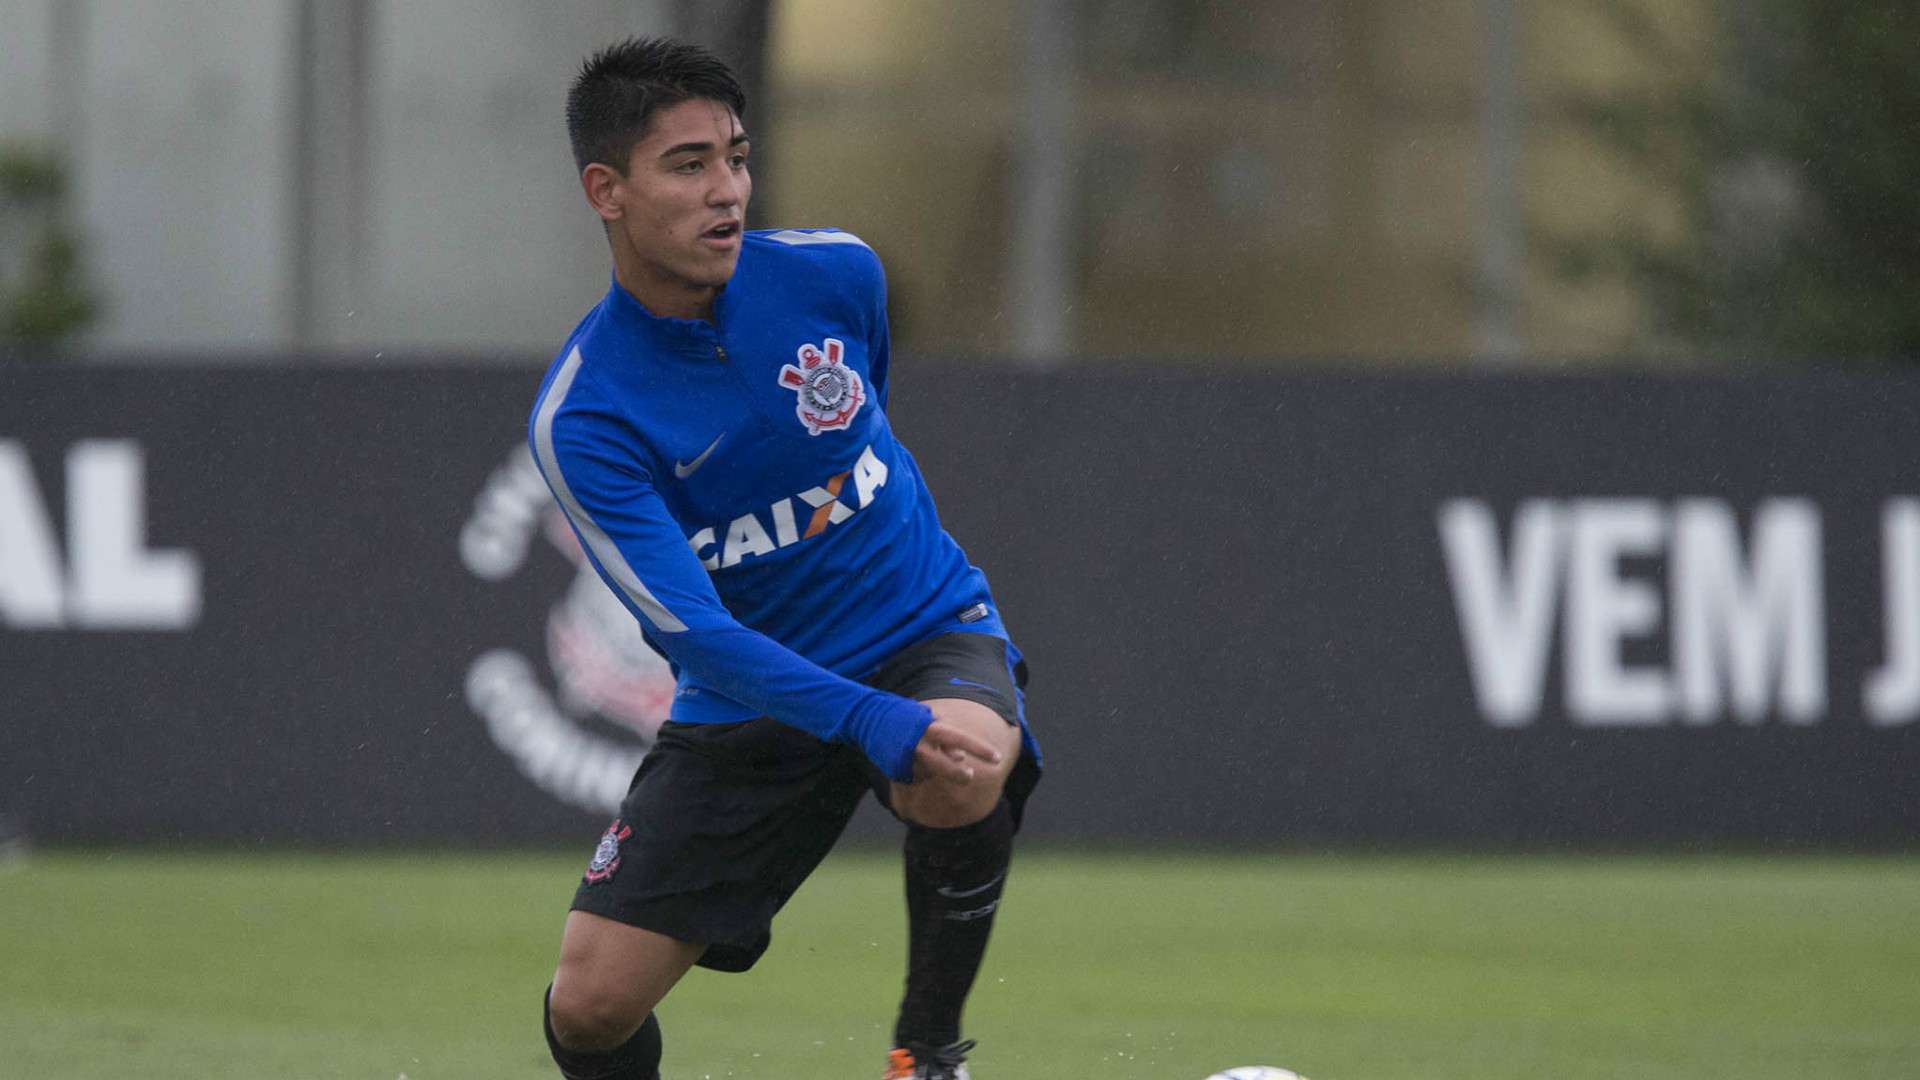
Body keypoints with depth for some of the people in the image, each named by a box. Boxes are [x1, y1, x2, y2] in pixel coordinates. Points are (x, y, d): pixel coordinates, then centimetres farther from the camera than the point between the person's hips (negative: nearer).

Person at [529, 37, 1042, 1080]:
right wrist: (874, 721, -39)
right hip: (746, 701, -1)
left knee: (956, 786, -36)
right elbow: (694, 634, -26)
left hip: (927, 631, 1)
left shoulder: (835, 273, -9)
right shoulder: (581, 419, -19)